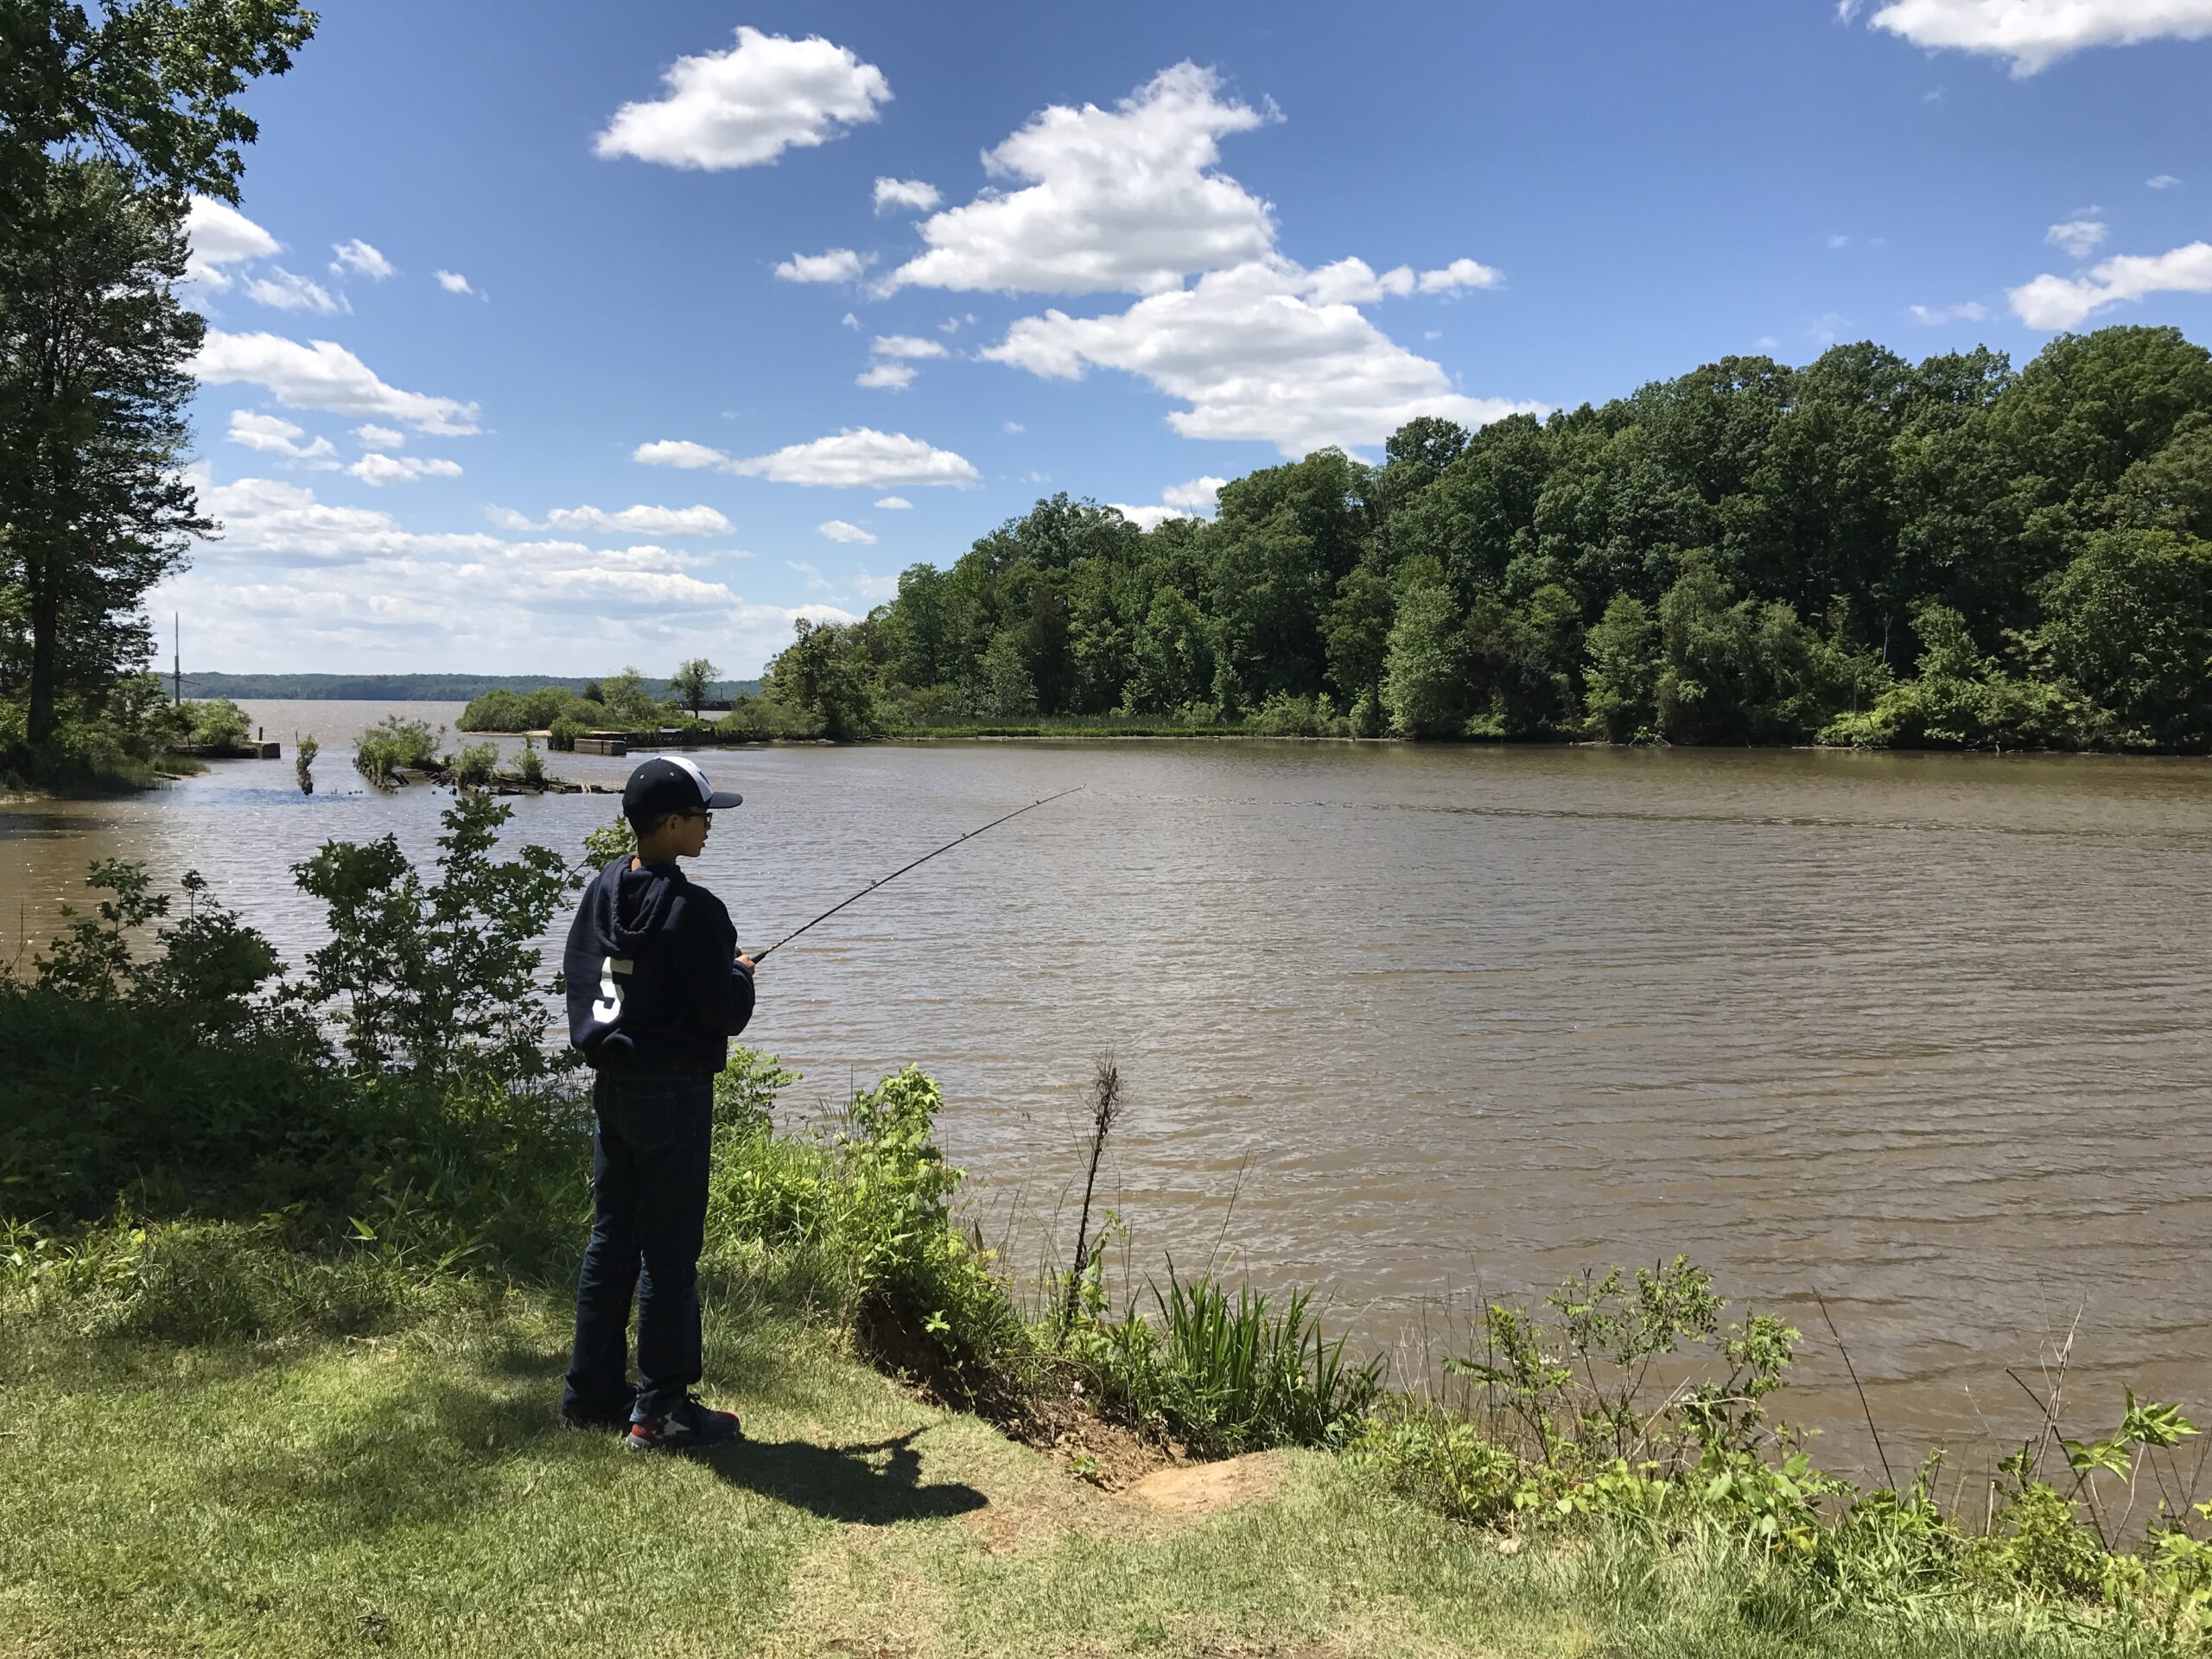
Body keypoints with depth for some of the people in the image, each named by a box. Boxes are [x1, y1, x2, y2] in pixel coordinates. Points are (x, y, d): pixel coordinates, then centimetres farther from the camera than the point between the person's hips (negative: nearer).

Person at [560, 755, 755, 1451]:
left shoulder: (600, 891, 5)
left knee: (610, 1238, 16)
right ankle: (659, 1411, 8)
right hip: (673, 1093, -8)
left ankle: (593, 1393, 26)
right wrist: (742, 973, 1)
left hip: (612, 1086, 8)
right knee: (669, 1250, 1)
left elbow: (579, 982, 15)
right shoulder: (692, 909, -19)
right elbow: (726, 1015, -18)